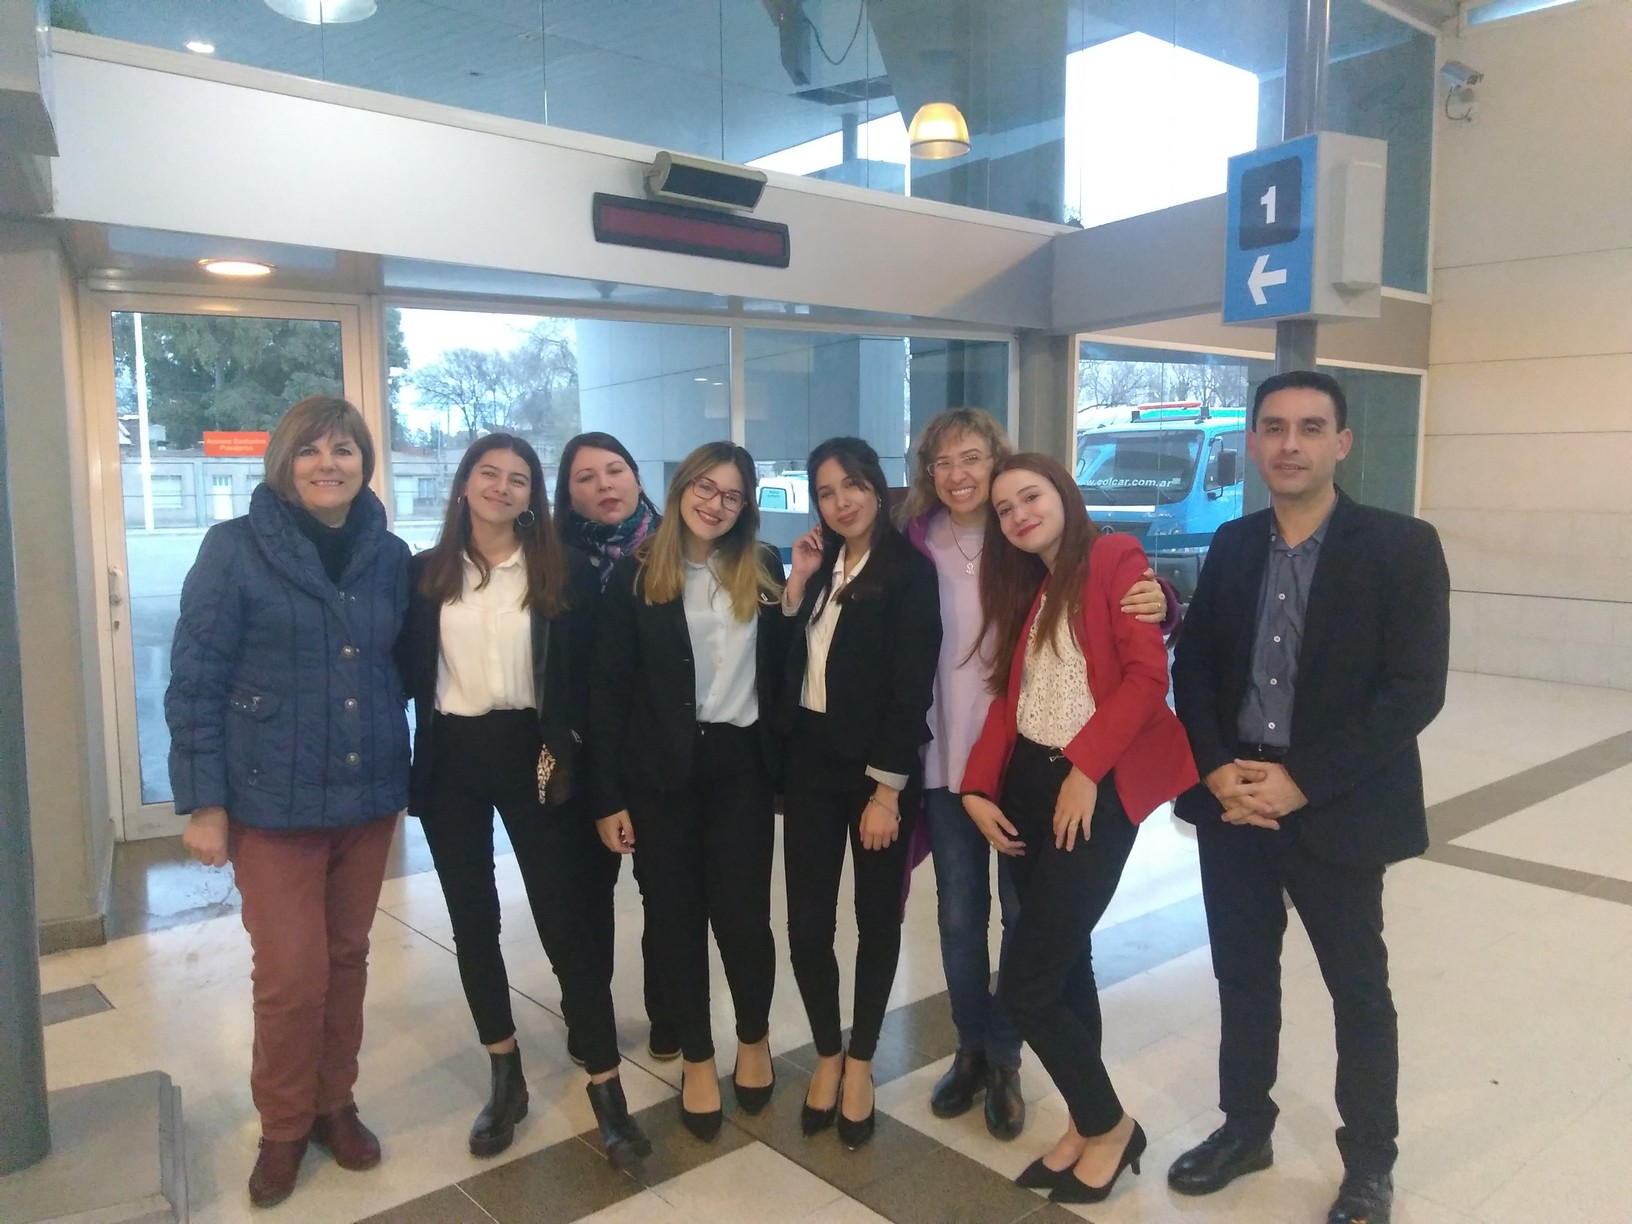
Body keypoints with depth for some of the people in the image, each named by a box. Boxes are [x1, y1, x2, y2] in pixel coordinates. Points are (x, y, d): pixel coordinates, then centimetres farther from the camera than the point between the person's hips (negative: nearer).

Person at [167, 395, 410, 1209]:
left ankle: (335, 1103, 33)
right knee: (292, 973, 1)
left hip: (367, 796, 4)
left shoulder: (390, 555, 3)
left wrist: (400, 780, 9)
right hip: (273, 799, -3)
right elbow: (194, 680, -8)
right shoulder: (234, 547, -8)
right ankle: (283, 1126, 24)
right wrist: (203, 802, -10)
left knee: (347, 960, 14)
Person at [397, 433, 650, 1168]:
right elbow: (405, 669, 5)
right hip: (451, 756, 3)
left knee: (564, 915, -1)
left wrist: (568, 752, -7)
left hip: (530, 753, -2)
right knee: (472, 921, 11)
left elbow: (584, 673, 0)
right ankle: (506, 1078, 28)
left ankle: (605, 1087, 10)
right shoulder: (426, 572, 4)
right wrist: (401, 759, -2)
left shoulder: (562, 575, -1)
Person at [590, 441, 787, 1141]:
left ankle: (755, 1038, 33)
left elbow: (782, 672, 3)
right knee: (676, 918, 9)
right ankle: (697, 1057, 30)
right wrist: (609, 797, -6)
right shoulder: (635, 576, -1)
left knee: (743, 914, 4)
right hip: (661, 773, -1)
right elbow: (610, 690, -4)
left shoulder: (764, 572, 5)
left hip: (741, 767, 1)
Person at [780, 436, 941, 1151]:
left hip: (877, 770, -4)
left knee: (877, 917, 10)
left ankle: (860, 1063, 27)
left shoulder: (910, 571, -7)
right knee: (807, 921, 4)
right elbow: (780, 664, 4)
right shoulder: (819, 567, 10)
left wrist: (887, 790, -16)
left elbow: (911, 687, -13)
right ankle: (827, 1055, 26)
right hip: (810, 762, 4)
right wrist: (797, 585, -4)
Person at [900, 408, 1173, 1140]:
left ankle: (1005, 1059, 30)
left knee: (1024, 913, 10)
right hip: (944, 759, 2)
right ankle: (972, 1050, 33)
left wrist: (1158, 603, -24)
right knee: (958, 915, 13)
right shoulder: (913, 548, -1)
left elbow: (1113, 600, -4)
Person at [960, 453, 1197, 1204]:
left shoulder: (1115, 559, -6)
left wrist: (1085, 768, -17)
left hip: (1095, 789, -7)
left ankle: (1108, 1125, 18)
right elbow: (1009, 697, 11)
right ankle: (1089, 1128, 31)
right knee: (1063, 967, 14)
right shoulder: (1025, 587, 17)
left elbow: (1147, 674, -15)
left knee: (1024, 983, -6)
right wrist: (978, 786, 0)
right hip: (1026, 785, 7)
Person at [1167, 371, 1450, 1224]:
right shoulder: (1232, 546, 6)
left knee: (1359, 989, 12)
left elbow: (1415, 691, -14)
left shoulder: (1401, 547, -9)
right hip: (1231, 798, 4)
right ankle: (1244, 1126, 36)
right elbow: (1192, 669, 7)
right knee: (1242, 975, 16)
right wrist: (1217, 770, -9)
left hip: (1336, 808, -4)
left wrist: (1302, 781, -17)